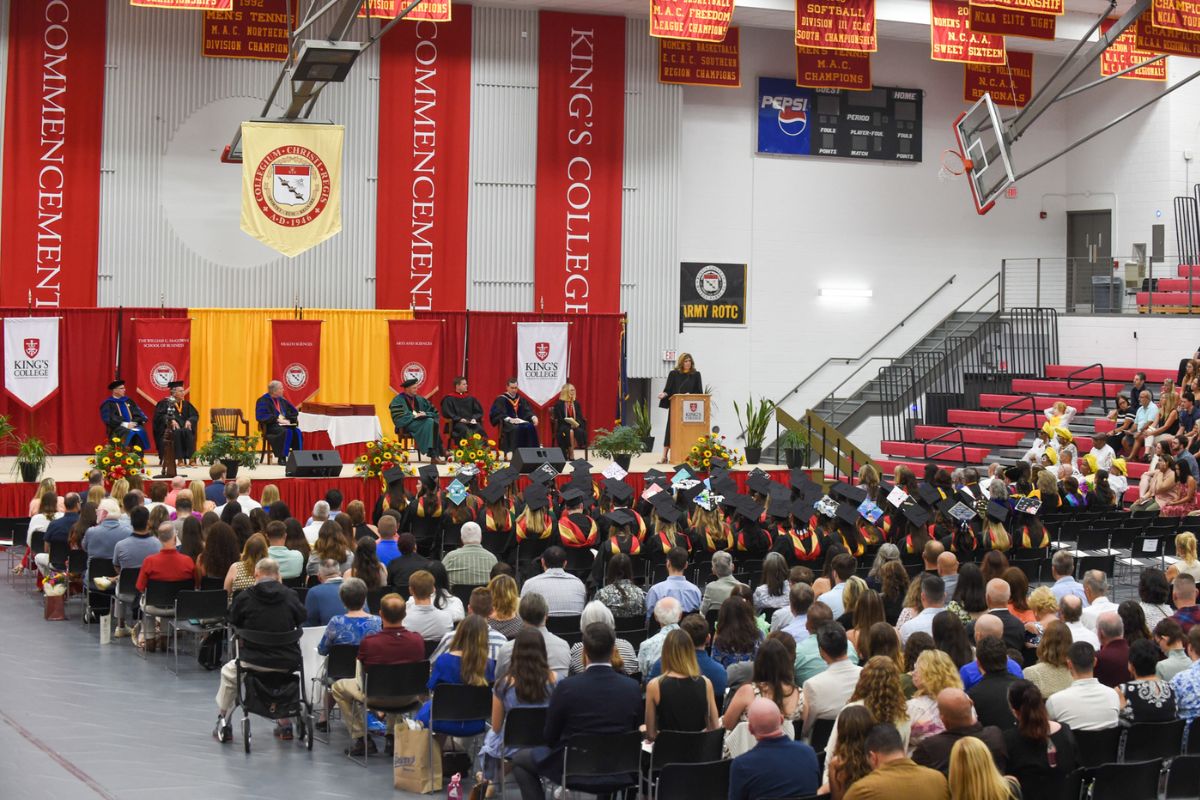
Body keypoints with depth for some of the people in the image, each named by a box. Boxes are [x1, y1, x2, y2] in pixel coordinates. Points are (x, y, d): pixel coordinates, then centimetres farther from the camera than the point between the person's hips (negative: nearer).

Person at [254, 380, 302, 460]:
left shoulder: (282, 400, 17)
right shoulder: (263, 401, -3)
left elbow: (294, 412, 20)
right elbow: (262, 416, -16)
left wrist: (286, 419, -1)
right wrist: (277, 419, -21)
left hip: (284, 425, 6)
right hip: (271, 426, -6)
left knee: (297, 432, -23)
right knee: (286, 432, -34)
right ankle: (281, 457, -32)